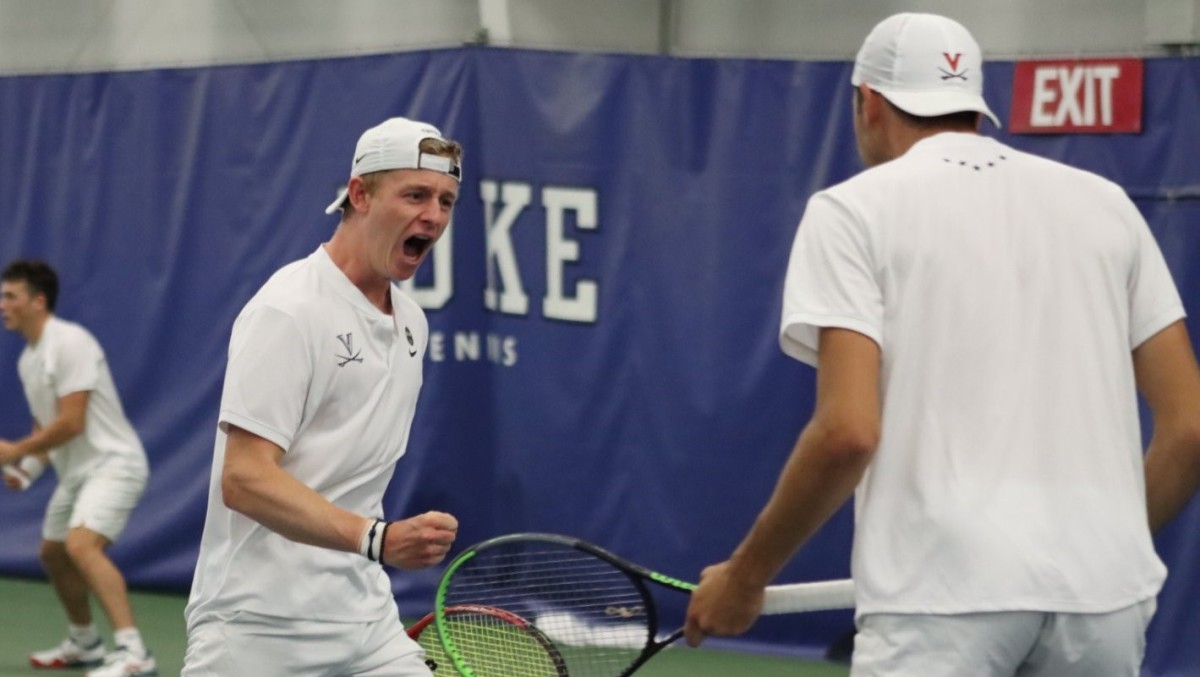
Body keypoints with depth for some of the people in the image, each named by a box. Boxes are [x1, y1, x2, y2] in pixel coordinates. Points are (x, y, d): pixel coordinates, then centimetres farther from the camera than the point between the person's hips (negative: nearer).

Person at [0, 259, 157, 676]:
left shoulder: (70, 343, -18)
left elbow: (71, 423, -23)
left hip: (112, 464, -10)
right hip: (76, 471, 10)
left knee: (82, 546, -28)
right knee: (53, 554, 20)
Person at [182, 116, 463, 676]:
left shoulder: (411, 324, 13)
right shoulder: (288, 312, -13)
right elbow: (245, 480, -21)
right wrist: (378, 540, -30)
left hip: (366, 628, 8)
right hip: (258, 632, -7)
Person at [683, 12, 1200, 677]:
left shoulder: (855, 207, 3)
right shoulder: (1107, 203, 15)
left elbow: (848, 430, -9)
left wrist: (745, 574, 4)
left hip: (946, 590, -4)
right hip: (1102, 595, 5)